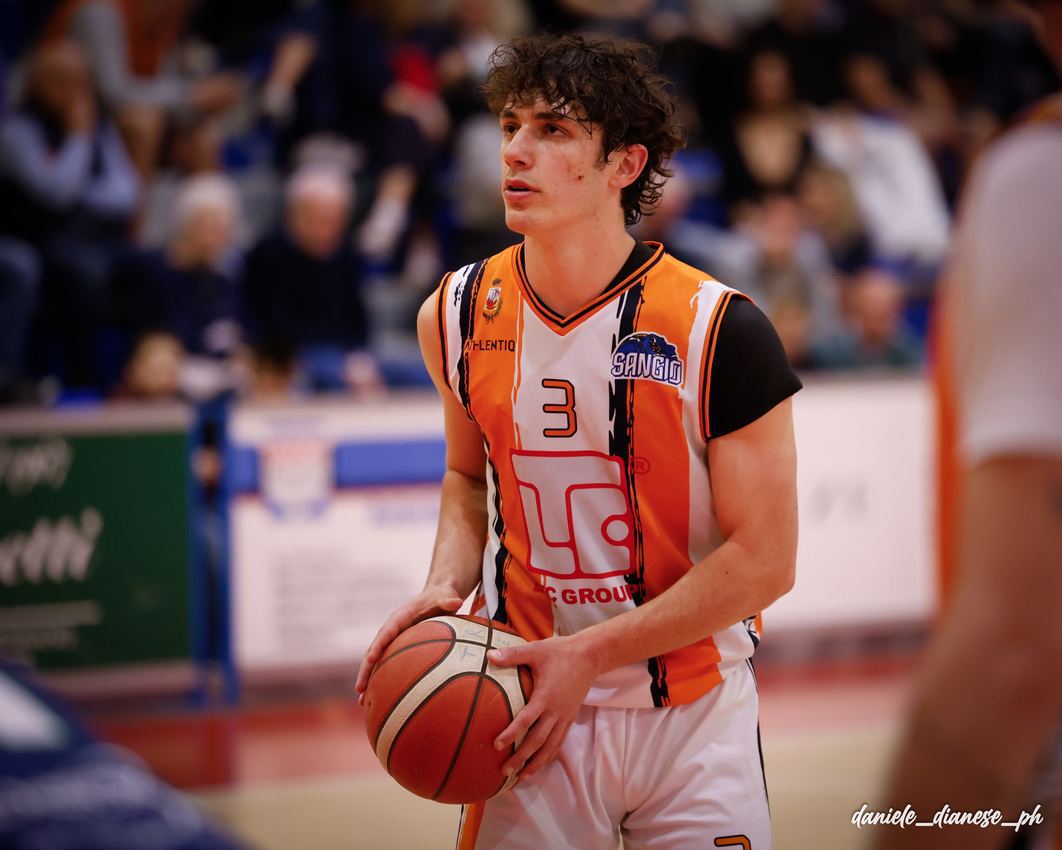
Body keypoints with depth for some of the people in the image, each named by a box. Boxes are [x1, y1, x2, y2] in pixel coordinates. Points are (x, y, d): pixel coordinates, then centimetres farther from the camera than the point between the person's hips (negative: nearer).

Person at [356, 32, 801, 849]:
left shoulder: (719, 330, -16)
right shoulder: (457, 316, -2)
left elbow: (764, 560, -14)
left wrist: (590, 655, -18)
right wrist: (447, 587, -4)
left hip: (694, 717, -2)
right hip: (533, 710, 2)